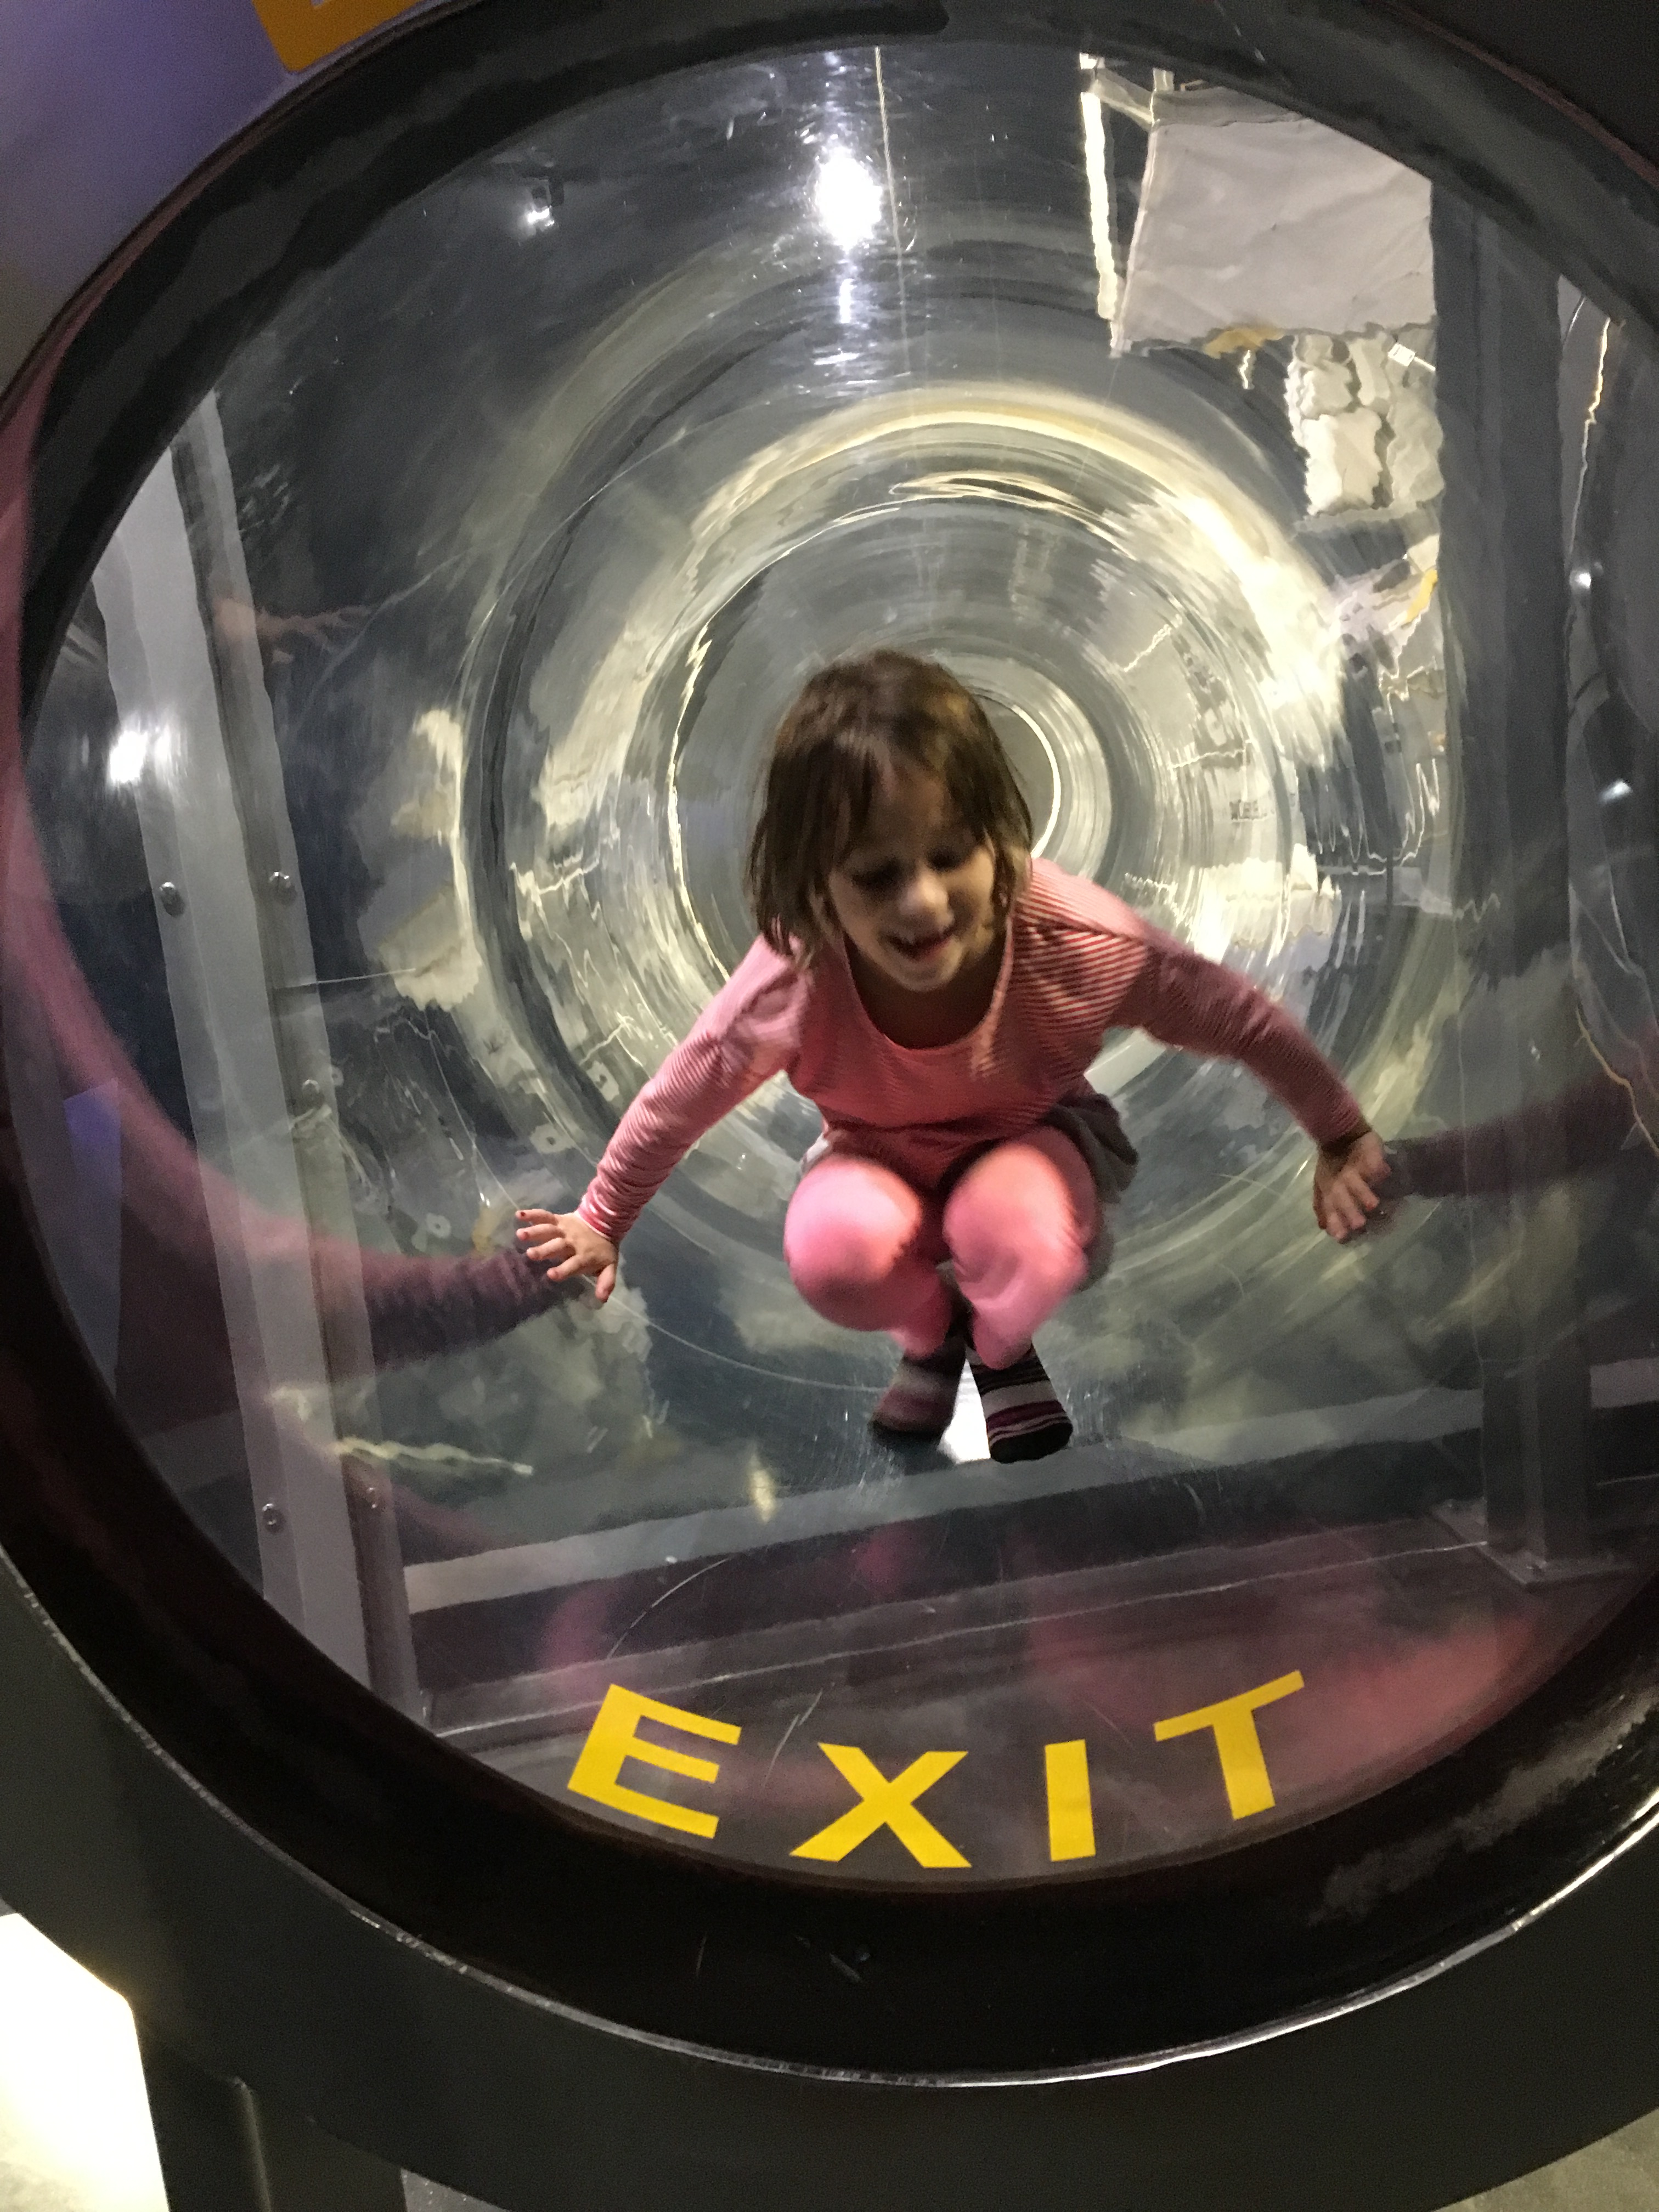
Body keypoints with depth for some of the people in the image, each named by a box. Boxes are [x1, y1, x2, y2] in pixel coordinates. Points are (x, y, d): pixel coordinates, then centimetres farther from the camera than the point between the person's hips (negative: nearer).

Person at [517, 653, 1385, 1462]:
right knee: (830, 1247, -35)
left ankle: (1001, 1348, 4)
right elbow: (678, 1098, -12)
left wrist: (1341, 1136, -4)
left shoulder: (1076, 943, -33)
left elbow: (1243, 1019, -17)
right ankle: (931, 1333, 5)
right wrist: (601, 1222, 2)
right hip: (882, 1163, 1)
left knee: (1016, 1228, -37)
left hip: (1030, 1143, 0)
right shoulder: (792, 982, -31)